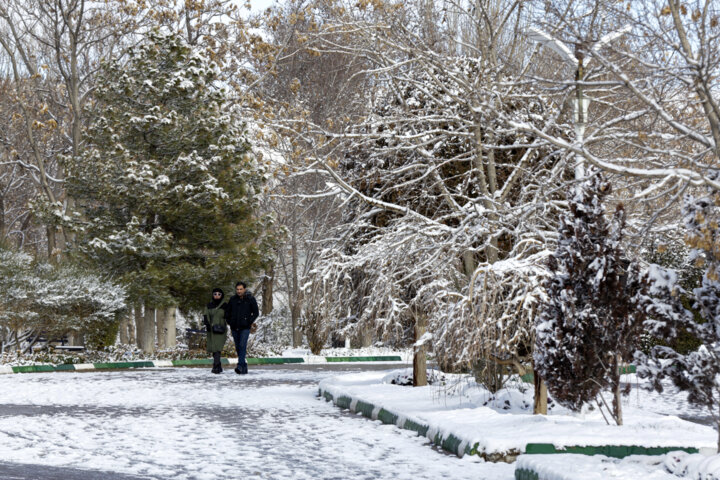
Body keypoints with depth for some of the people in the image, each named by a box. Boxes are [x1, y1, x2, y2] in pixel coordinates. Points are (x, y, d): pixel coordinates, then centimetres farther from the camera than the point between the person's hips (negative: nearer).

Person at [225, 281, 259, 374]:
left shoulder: (250, 299, -2)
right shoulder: (233, 299, 7)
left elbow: (256, 312, 2)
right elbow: (227, 311, 17)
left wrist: (249, 322, -6)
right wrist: (229, 322, 7)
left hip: (245, 328, -4)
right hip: (234, 328, 4)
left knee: (242, 345, -17)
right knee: (238, 347, 7)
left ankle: (240, 366, -24)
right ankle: (244, 367, 18)